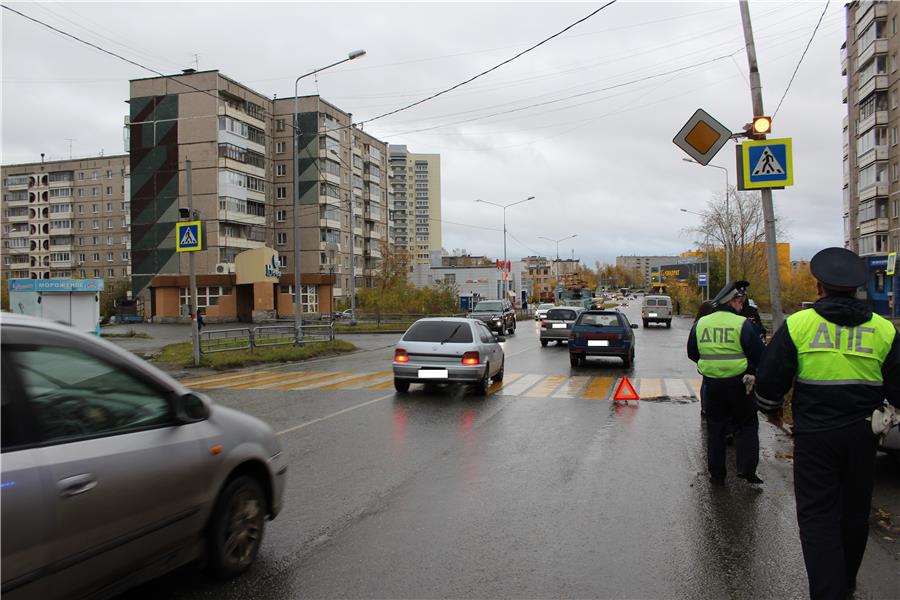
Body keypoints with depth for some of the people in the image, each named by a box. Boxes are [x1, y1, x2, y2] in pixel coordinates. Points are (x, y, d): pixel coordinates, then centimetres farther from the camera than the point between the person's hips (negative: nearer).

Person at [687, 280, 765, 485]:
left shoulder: (700, 323, 2)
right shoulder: (743, 324, -12)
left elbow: (692, 353, 12)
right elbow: (759, 355, -10)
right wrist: (750, 370, 9)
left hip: (711, 384, 4)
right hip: (737, 383, -4)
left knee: (715, 428, 13)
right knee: (746, 426, 13)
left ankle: (716, 474, 17)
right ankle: (746, 468, 5)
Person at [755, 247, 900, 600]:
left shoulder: (798, 324, -9)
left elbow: (769, 378, -5)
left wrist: (771, 409, 14)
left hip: (814, 435, -3)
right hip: (861, 435, 4)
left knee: (817, 517, 2)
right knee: (854, 513, 19)